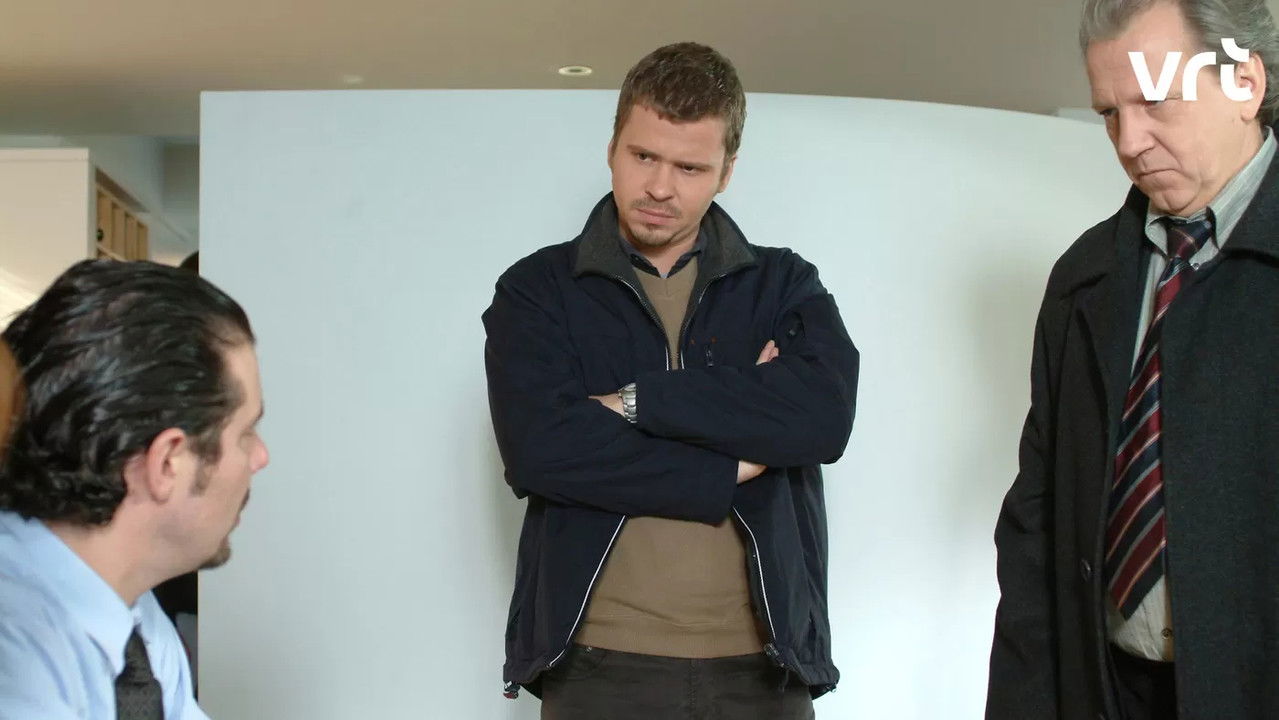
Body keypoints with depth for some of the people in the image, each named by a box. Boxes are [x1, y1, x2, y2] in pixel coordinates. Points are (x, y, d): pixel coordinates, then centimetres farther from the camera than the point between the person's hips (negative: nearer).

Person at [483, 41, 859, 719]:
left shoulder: (785, 285, 7)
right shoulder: (538, 290, 3)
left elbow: (824, 418, -12)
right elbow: (537, 447, -14)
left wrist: (636, 401, -13)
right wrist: (729, 468, -11)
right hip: (601, 663, -1)